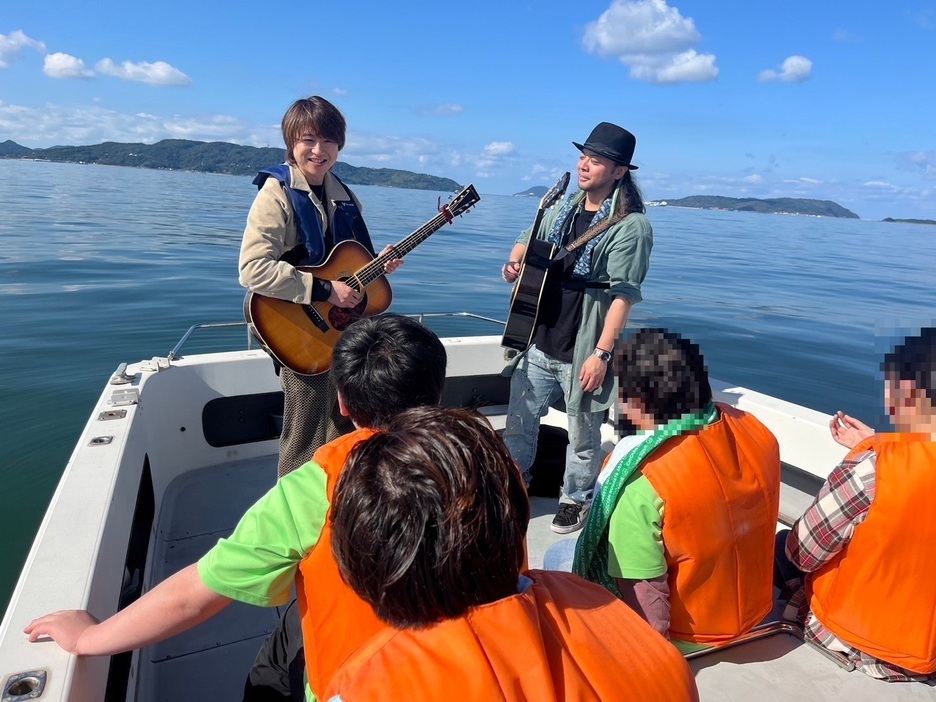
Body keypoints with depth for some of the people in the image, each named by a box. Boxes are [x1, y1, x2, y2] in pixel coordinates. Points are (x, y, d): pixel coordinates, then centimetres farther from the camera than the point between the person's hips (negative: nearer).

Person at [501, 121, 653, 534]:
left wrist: (601, 354, -21)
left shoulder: (631, 225, -11)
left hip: (581, 353, -6)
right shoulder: (562, 209, 10)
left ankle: (576, 499, 34)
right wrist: (515, 262, 4)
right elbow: (527, 240, 27)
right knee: (518, 423, 14)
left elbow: (623, 295, -16)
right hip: (538, 345, 6)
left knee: (583, 435, 11)